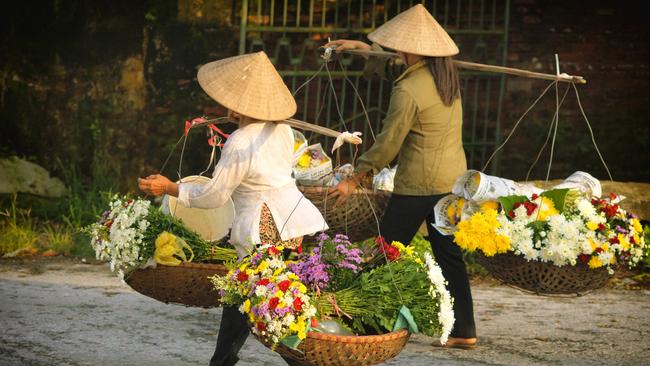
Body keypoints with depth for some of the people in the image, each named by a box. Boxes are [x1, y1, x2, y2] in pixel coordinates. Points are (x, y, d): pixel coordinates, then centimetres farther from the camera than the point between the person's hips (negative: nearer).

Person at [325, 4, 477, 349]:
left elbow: (387, 144, -13)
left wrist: (353, 180, -3)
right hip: (453, 179, 8)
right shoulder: (445, 73, 4)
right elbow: (394, 67, 25)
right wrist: (361, 47, 24)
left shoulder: (407, 92, -20)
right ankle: (464, 331, 12)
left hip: (418, 185, -8)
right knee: (450, 256, 11)